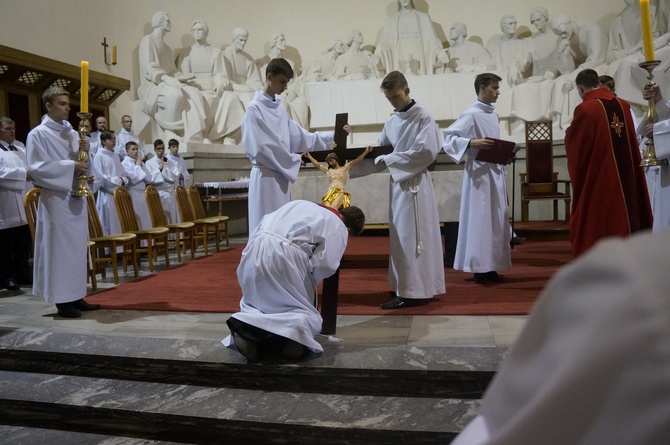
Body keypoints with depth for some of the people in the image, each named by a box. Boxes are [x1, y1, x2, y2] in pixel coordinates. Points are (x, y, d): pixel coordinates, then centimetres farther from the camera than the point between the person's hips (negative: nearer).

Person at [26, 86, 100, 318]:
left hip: (76, 196, 7)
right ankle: (63, 301, 4)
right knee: (59, 248, -3)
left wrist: (84, 152, -4)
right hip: (56, 198, -7)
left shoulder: (72, 133, 13)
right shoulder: (38, 134, -5)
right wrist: (70, 166, -18)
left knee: (77, 247, 9)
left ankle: (76, 296, 17)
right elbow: (37, 168, -14)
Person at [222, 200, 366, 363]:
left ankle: (247, 332, -4)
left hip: (256, 249, 6)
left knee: (259, 301, 25)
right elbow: (325, 265, -1)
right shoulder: (339, 228, 12)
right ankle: (291, 333, -20)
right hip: (284, 256, -5)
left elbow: (265, 223, 25)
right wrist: (309, 284, 18)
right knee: (304, 311, 11)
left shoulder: (301, 204, 29)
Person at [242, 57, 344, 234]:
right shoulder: (255, 109, -10)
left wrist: (333, 136, 7)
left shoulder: (279, 108, 14)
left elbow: (300, 137, 13)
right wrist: (293, 160, -7)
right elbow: (261, 148, -16)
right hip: (266, 177, -8)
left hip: (281, 176, 8)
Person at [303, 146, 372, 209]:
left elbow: (357, 160, 12)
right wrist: (309, 156, 38)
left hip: (340, 192, -3)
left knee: (333, 208, -31)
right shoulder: (329, 170, 28)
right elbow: (317, 165, 34)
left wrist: (366, 151, 3)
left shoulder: (345, 168, 19)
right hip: (330, 193, 3)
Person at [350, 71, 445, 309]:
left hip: (414, 182, -7)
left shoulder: (423, 117, -8)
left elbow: (426, 151, -18)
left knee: (409, 236, -6)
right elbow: (378, 151, 13)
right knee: (400, 236, 12)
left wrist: (389, 160, -15)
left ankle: (412, 291, 0)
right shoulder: (392, 121, 12)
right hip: (397, 181, 7)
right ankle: (405, 286, 22)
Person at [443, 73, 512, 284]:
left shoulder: (493, 115, 15)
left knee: (495, 220, 10)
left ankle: (490, 266, 18)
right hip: (479, 174, -8)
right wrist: (472, 143, -29)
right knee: (480, 219, -3)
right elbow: (448, 137, -17)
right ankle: (479, 267, 5)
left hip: (495, 173, 9)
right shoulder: (471, 114, -10)